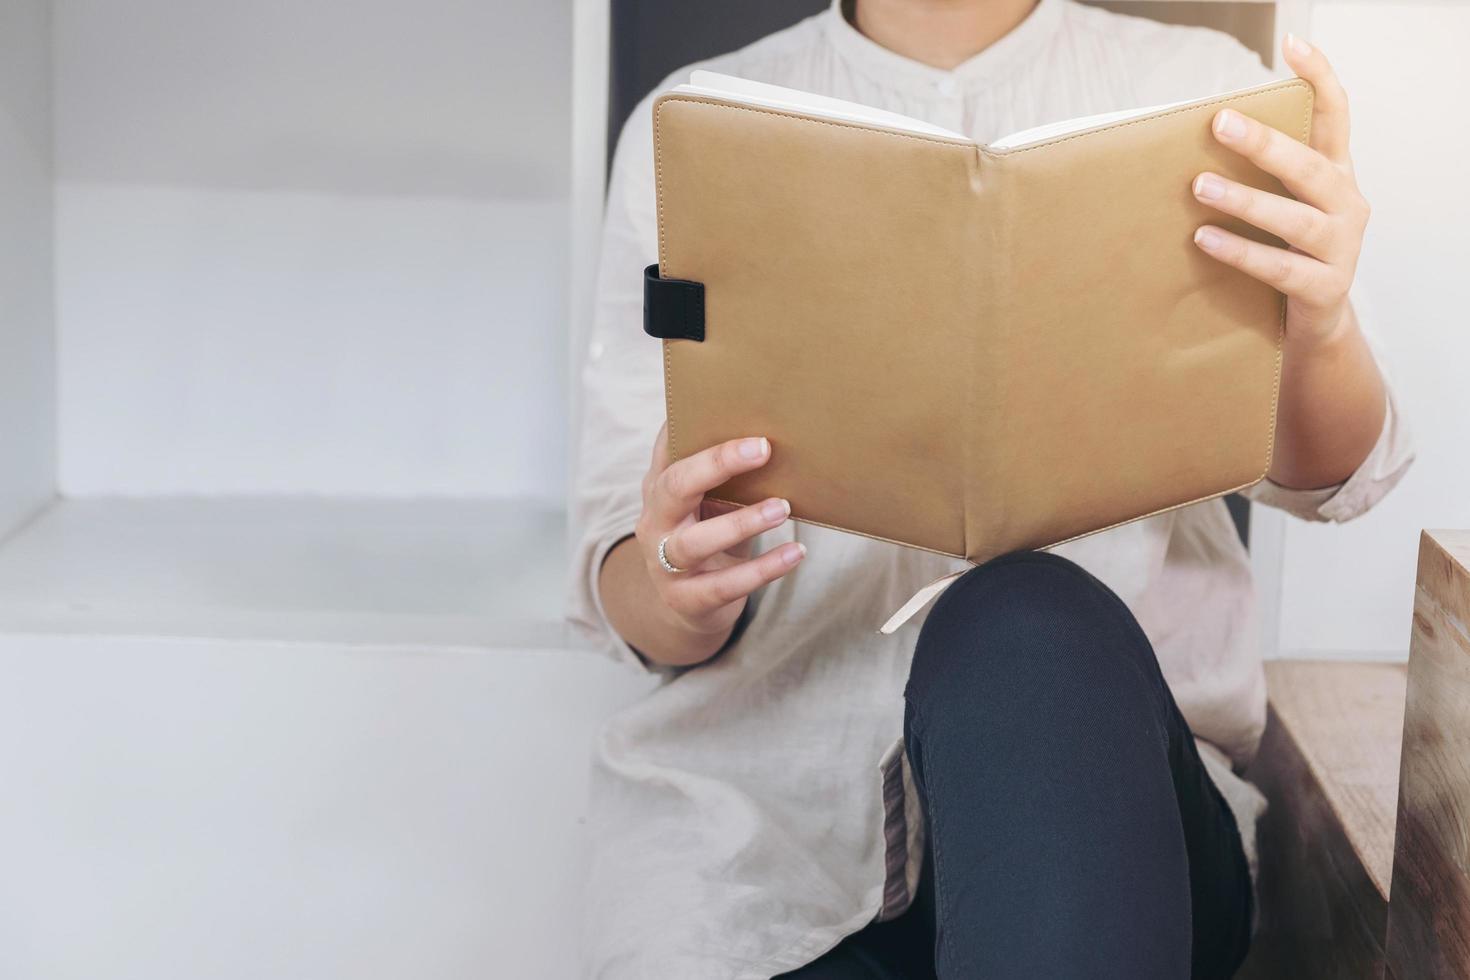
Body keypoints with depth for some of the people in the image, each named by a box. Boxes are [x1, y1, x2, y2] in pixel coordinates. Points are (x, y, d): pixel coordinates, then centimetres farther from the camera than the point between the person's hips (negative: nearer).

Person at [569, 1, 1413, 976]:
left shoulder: (1197, 87, 7)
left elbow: (1326, 475, -2)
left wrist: (1321, 333, -25)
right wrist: (675, 588, -21)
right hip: (751, 807, 0)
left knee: (1029, 632, -33)